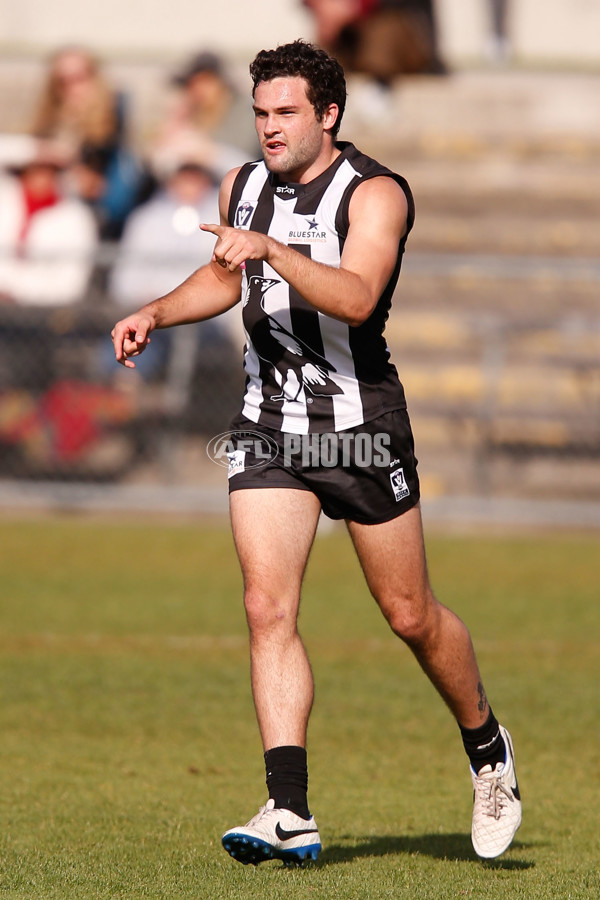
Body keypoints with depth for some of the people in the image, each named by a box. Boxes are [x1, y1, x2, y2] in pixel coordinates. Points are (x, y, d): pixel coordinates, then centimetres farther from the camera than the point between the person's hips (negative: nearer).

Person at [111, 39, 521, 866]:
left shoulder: (375, 193, -12)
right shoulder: (244, 187, 7)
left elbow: (356, 298, -30)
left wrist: (273, 250, -40)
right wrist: (156, 314, 11)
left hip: (361, 425, -4)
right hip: (268, 425, 5)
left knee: (410, 614, 5)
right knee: (268, 608, -10)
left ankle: (488, 750, 32)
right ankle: (290, 812, -13)